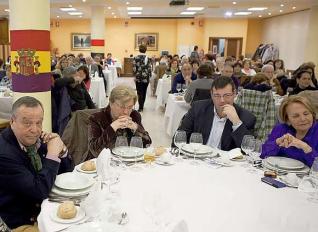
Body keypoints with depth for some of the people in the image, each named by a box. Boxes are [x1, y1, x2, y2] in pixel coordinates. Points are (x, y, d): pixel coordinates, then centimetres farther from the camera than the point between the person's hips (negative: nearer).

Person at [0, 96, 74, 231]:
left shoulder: (36, 140, -5)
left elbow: (67, 172, 5)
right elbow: (40, 191, -25)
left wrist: (61, 149, -13)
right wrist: (52, 154, -23)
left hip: (49, 209, 6)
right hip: (22, 223, -6)